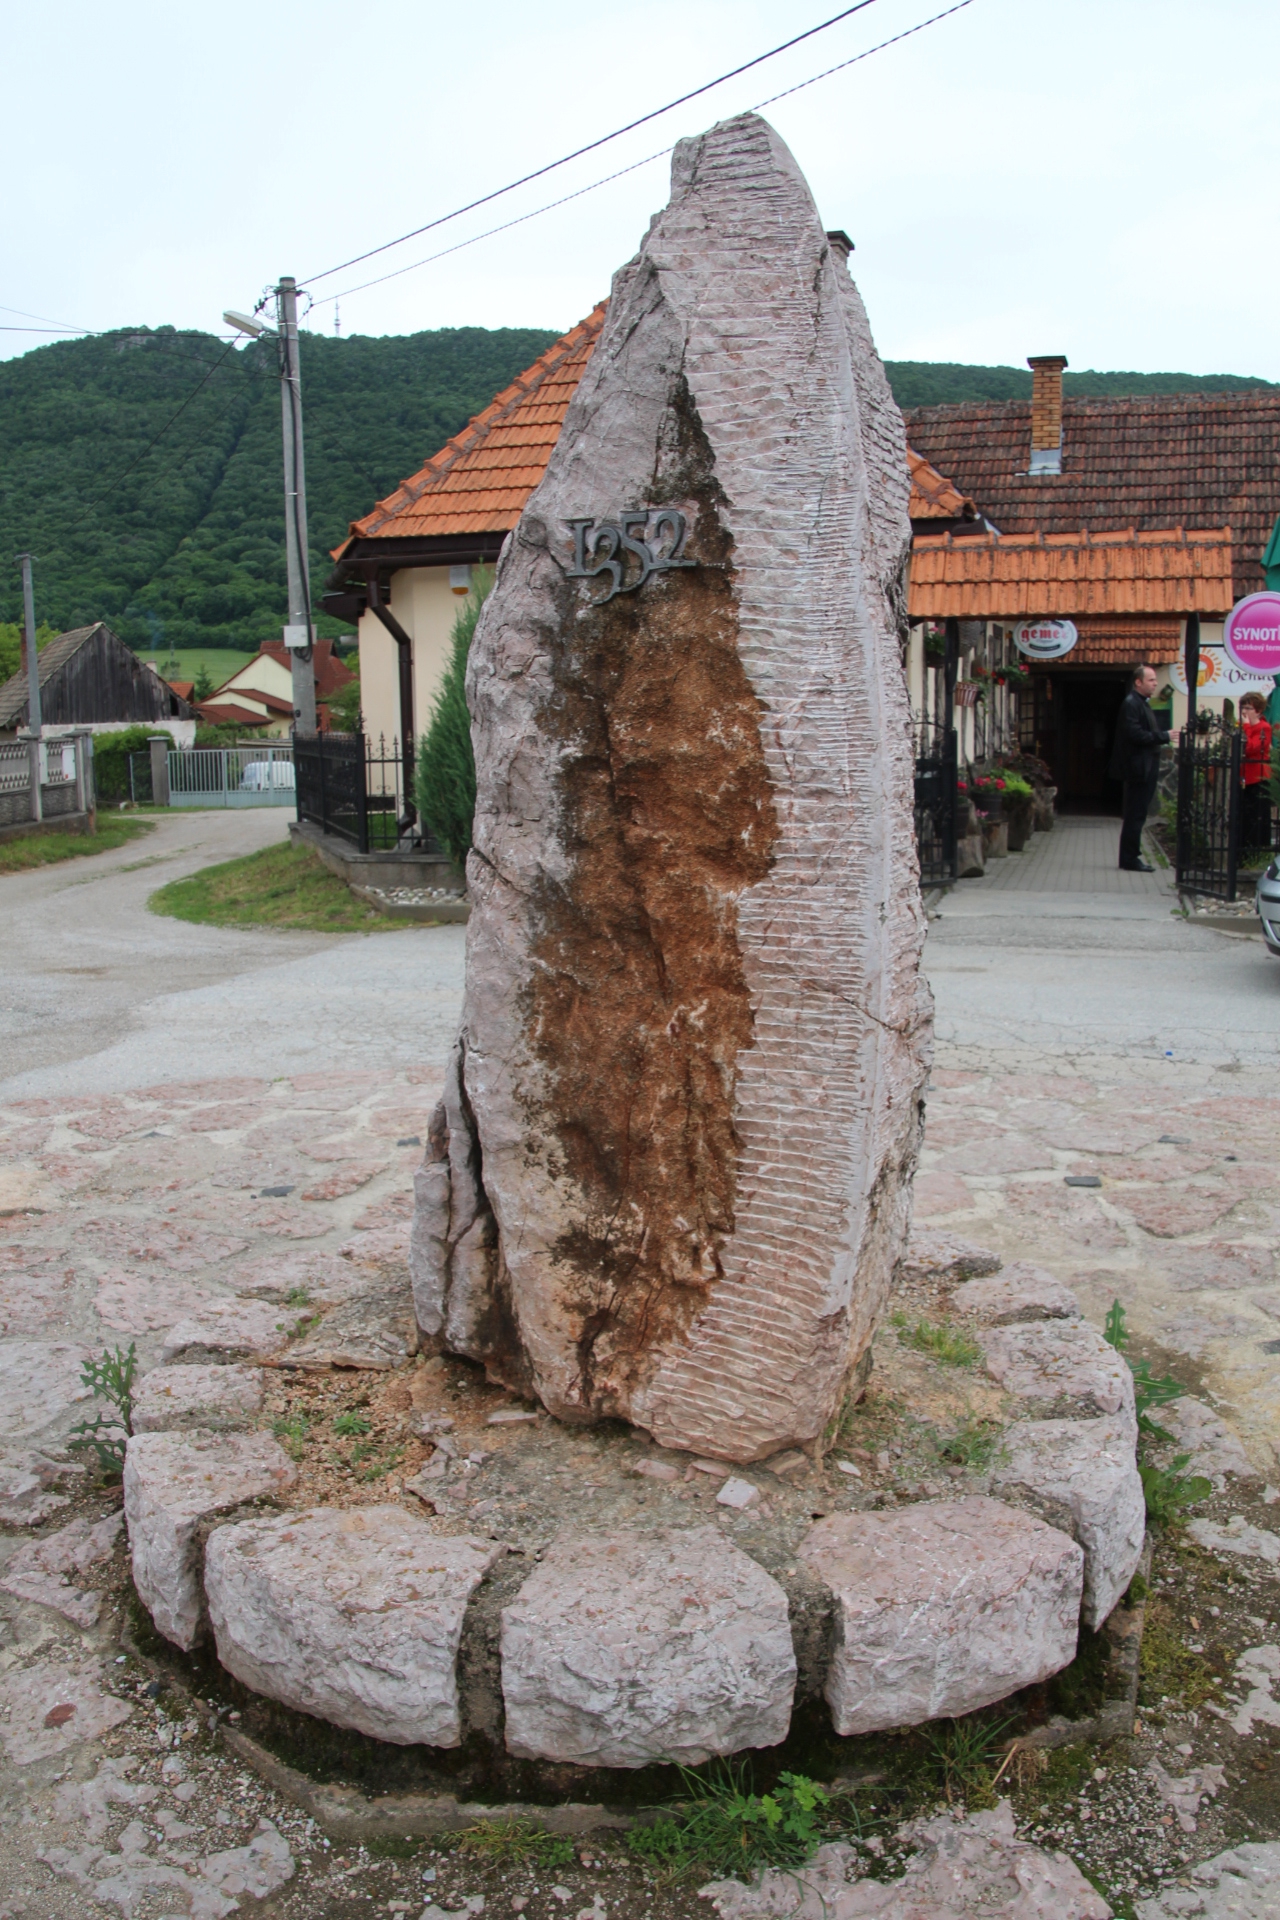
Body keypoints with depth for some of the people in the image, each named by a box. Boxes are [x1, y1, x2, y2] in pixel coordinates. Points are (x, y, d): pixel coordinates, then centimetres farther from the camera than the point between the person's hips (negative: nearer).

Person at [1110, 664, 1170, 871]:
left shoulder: (1142, 704, 19)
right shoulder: (1131, 703, -13)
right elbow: (1135, 734, -22)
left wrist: (1161, 736, 8)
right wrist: (1163, 737, -19)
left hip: (1146, 767, 10)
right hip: (1138, 767, -10)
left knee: (1137, 815, 12)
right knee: (1136, 815, -6)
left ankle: (1130, 858, 17)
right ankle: (1130, 859, -1)